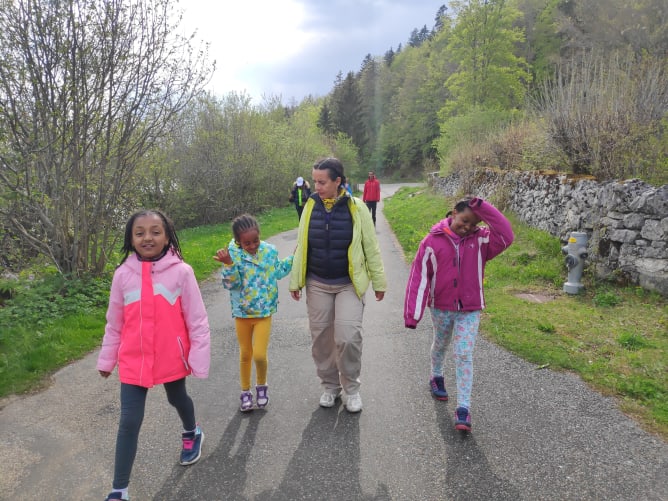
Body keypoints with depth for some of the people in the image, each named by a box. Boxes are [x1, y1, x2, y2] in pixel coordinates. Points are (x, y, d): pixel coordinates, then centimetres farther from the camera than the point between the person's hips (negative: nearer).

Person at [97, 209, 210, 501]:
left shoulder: (181, 271, -14)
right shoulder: (123, 274, -6)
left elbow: (197, 320, -10)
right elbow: (114, 324, 5)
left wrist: (199, 359, -10)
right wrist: (107, 359, 13)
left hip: (172, 357, -1)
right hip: (133, 362, 1)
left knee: (177, 398, 25)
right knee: (129, 423, 2)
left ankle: (191, 433, 57)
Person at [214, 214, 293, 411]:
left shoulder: (269, 251, -5)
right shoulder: (233, 253, -13)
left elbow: (278, 272, 13)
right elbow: (231, 284, -20)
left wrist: (294, 257, 8)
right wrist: (228, 264, -34)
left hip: (264, 313, 0)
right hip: (242, 313, 0)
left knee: (259, 355, -8)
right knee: (245, 354, 14)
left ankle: (261, 386, 21)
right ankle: (245, 392, 34)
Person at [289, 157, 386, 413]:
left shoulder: (356, 207, -9)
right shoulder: (311, 206, -2)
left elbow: (371, 247, -1)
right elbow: (300, 247, 6)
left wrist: (378, 281, 2)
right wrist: (295, 281, 7)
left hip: (349, 284, -3)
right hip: (317, 285, 3)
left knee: (348, 336, -10)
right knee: (321, 338, 9)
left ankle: (351, 387, 15)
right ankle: (329, 385, 30)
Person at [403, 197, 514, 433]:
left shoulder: (481, 240, -7)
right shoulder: (433, 240, -12)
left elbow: (506, 236, -27)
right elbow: (419, 276, -12)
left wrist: (483, 207, -28)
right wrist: (412, 313, -14)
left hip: (470, 310, 0)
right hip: (440, 307, 1)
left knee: (464, 355, -2)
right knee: (440, 345, 22)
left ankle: (463, 408, 2)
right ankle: (436, 377, 51)